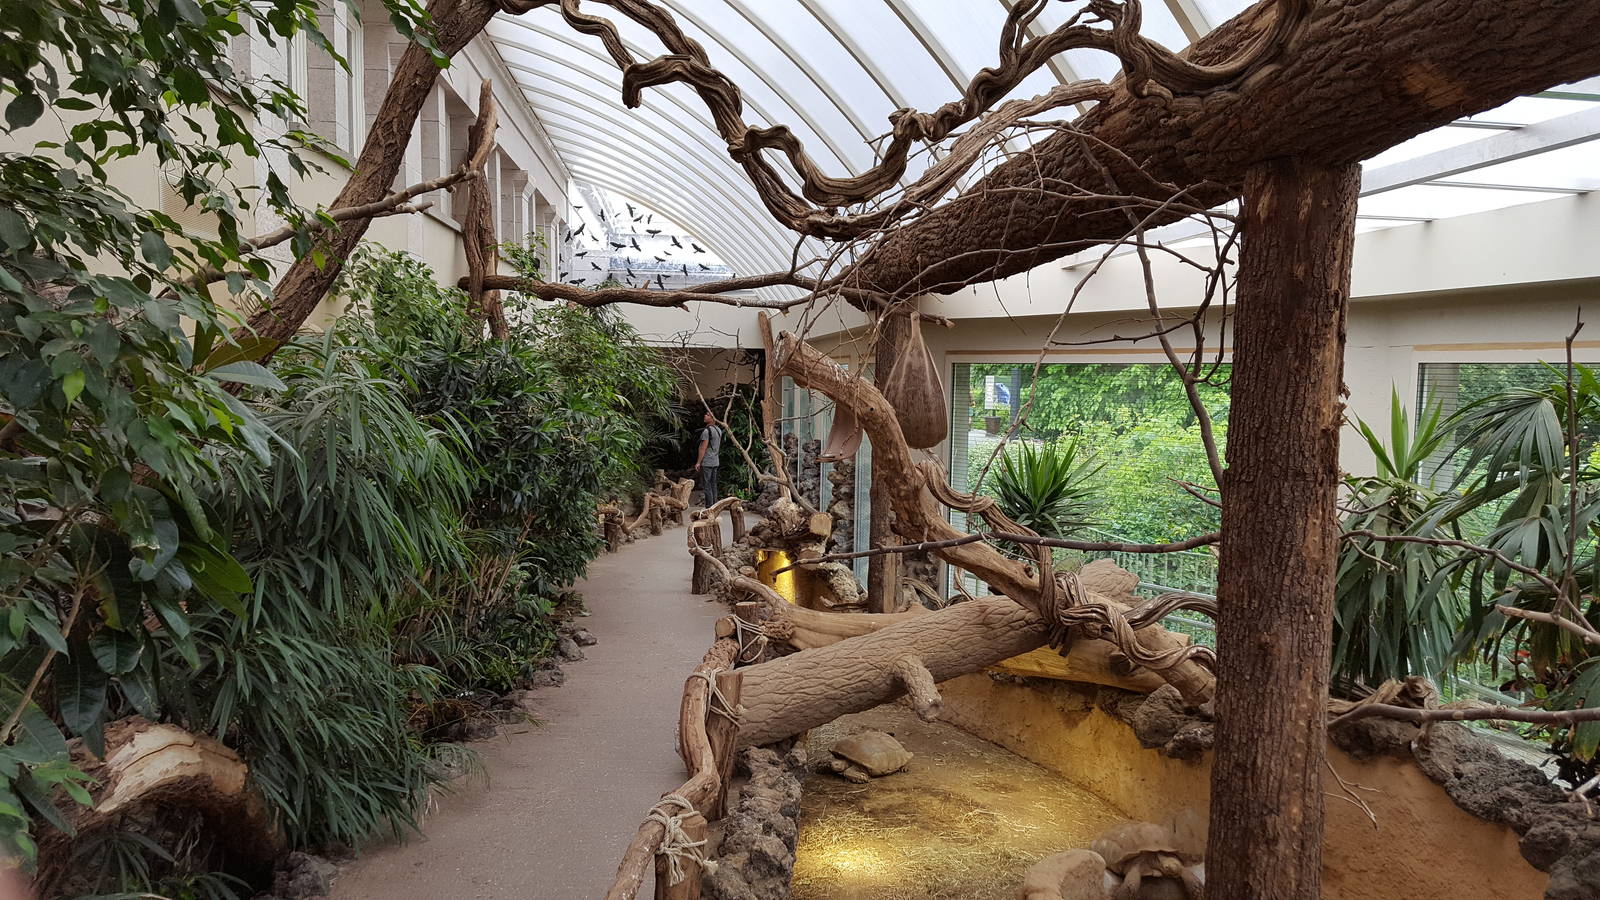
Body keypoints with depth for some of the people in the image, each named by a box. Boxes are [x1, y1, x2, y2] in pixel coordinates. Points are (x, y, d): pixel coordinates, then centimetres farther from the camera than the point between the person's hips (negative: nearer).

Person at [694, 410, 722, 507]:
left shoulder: (707, 431, -15)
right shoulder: (719, 430, 10)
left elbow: (703, 448, -17)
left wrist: (698, 462, -14)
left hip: (706, 462, -8)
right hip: (715, 461, 8)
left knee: (706, 485, -5)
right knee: (713, 484, 12)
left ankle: (709, 506, -6)